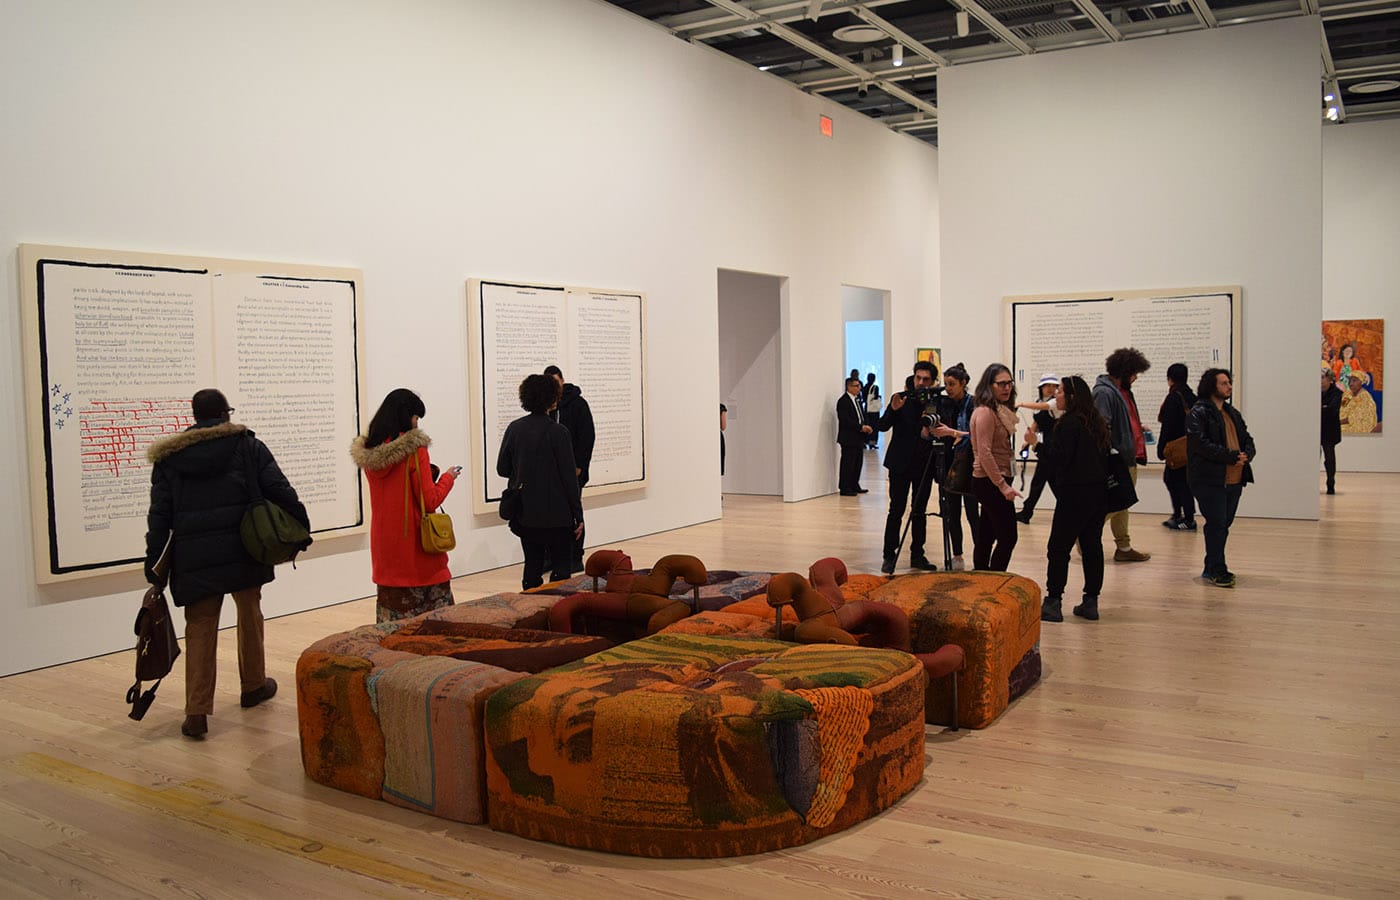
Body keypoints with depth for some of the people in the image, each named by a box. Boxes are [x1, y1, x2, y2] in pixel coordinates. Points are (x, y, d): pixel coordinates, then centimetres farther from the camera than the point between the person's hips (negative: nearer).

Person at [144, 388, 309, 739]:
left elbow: (160, 514, 5)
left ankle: (196, 713, -3)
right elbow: (279, 490, -4)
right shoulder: (247, 445, 2)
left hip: (194, 558, 1)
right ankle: (253, 686, 33)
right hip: (243, 551, -1)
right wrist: (301, 525, 3)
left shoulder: (169, 457, 7)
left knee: (200, 628, 3)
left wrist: (153, 563, 7)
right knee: (249, 614, 18)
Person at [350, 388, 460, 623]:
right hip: (414, 543, -6)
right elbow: (430, 501, -13)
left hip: (384, 544, 6)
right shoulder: (414, 449, -13)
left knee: (392, 608, 10)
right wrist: (448, 478, 3)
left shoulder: (367, 452, 5)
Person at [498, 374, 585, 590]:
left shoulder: (514, 428, 1)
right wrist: (578, 515, -5)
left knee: (532, 567, 12)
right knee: (561, 568, 4)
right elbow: (569, 477, -11)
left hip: (524, 514, 5)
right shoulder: (558, 432, -12)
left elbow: (502, 469, 7)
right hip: (555, 515, -5)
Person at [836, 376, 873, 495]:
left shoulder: (857, 400, 17)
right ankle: (845, 488, 0)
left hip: (858, 438, 9)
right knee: (848, 463, -5)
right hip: (848, 439, -9)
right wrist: (861, 427, -21)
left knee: (858, 462, 12)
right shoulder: (843, 401, -12)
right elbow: (845, 420, -20)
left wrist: (866, 427, 1)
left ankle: (855, 486, 21)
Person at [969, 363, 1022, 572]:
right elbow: (984, 453, -21)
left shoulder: (1000, 411, 14)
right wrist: (1003, 485, -22)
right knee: (1008, 537, -9)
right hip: (990, 482, -9)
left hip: (993, 482, 9)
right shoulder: (985, 412, -15)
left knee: (985, 538, 12)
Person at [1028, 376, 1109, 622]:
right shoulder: (1096, 422, 13)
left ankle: (1053, 602, -2)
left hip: (1075, 493, -8)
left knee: (1058, 547, -2)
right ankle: (1091, 602, 13)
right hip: (1099, 491, 8)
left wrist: (1037, 442, -7)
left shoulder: (1068, 422, -13)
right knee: (1092, 546, 10)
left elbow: (1058, 459, -18)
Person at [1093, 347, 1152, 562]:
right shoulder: (1104, 392, -17)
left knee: (1121, 505, 15)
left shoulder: (1123, 391, 15)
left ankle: (1124, 548, 23)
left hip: (1128, 461, 10)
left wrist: (1138, 428, 12)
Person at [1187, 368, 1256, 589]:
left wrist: (1246, 455, -6)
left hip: (1234, 479, 8)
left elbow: (1247, 439, 17)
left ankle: (1212, 568, 22)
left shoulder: (1233, 413, 19)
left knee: (1223, 524, 12)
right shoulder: (1198, 413, -8)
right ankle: (1217, 570, 1)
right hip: (1210, 479, -8)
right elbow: (1201, 444, -20)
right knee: (1217, 525, -6)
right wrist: (1232, 456, -20)